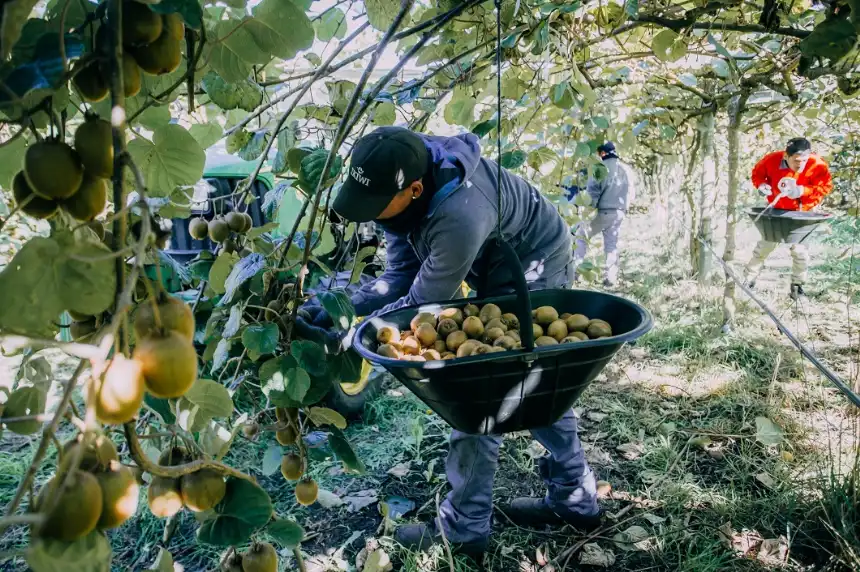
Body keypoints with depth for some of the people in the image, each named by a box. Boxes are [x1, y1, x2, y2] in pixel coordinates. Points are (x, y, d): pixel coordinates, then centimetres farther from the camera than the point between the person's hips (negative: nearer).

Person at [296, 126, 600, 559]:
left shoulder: (459, 216, -42)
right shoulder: (405, 191, -15)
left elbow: (422, 303, -29)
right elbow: (399, 277, -8)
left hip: (532, 272, -9)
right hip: (502, 273, 9)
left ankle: (463, 529, 8)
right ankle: (576, 499, 34)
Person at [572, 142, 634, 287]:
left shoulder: (601, 167, -8)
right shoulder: (626, 169, 12)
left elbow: (592, 191, -15)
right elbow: (631, 193, 17)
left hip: (602, 211, -6)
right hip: (619, 212, 6)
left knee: (580, 236, 6)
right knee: (612, 244, 11)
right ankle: (610, 278, 8)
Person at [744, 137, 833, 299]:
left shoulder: (817, 165, -25)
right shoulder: (772, 160, -23)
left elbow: (826, 186, -18)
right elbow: (757, 173, -4)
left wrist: (803, 190, -32)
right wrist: (761, 184, -24)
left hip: (801, 213, -1)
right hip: (776, 210, 1)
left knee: (799, 249, 1)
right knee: (764, 245, 8)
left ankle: (797, 285, 19)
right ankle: (749, 279, 20)